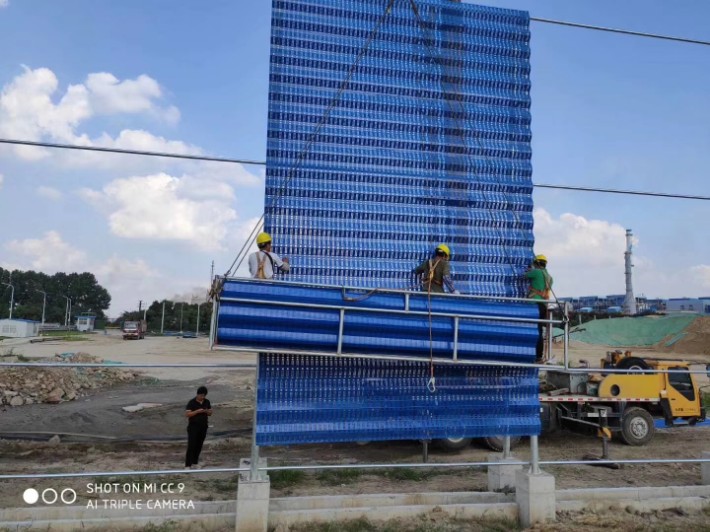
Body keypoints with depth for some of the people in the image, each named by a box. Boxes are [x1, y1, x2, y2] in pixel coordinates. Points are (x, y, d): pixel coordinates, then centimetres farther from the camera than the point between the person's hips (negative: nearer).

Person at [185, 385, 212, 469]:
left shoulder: (207, 402, 5)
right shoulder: (192, 402, -10)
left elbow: (210, 413, 12)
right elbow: (187, 414, -16)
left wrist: (207, 411, -10)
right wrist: (197, 411, -26)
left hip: (203, 427, 5)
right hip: (193, 427, -5)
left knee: (199, 446, 10)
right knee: (191, 446, -6)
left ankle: (195, 463, 22)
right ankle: (187, 465, -3)